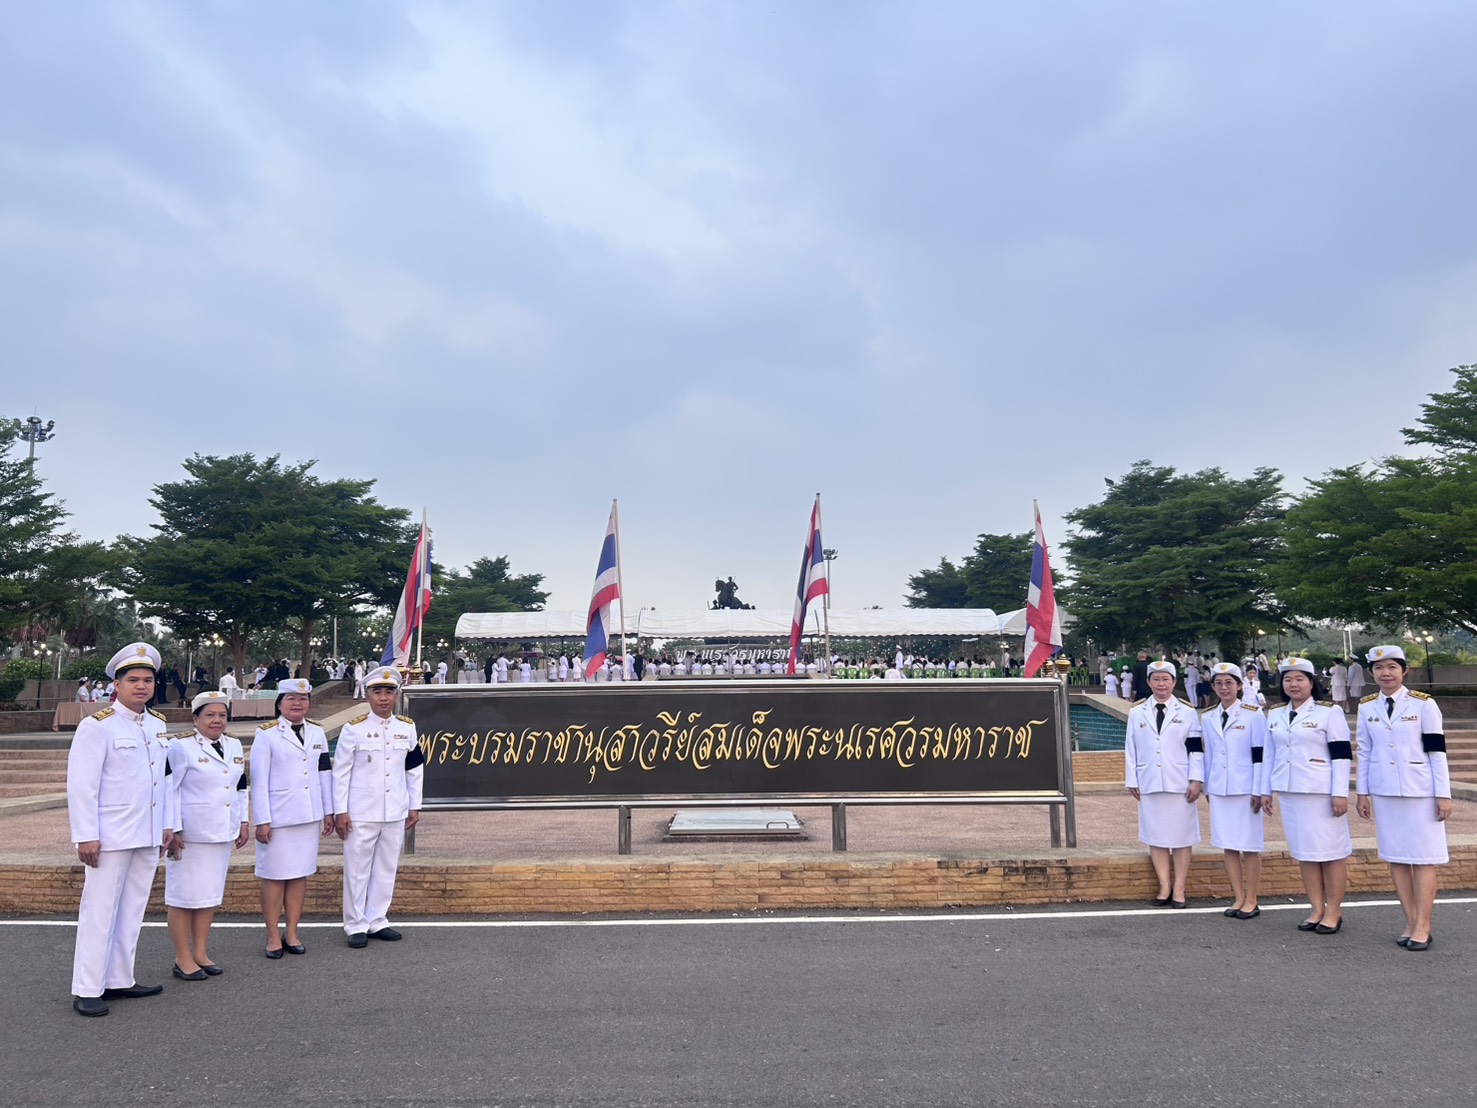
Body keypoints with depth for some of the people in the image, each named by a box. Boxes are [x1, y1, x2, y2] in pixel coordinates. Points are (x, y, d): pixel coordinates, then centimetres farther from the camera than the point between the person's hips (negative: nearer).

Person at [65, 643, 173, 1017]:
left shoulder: (157, 725, 10)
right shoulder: (97, 726, -10)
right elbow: (81, 786, -12)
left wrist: (166, 825, 13)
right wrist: (86, 837, -15)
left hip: (148, 837, 6)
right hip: (111, 838, -6)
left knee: (132, 911, 13)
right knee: (99, 912, 2)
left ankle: (119, 980, 23)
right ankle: (87, 990, 12)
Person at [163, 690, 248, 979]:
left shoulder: (234, 746, 9)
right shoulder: (181, 747, -11)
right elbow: (168, 789, -13)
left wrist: (243, 823, 14)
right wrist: (172, 830, -17)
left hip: (221, 834, 7)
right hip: (189, 834, -6)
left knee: (210, 894, 13)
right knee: (184, 896, 2)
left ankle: (200, 953, 23)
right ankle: (183, 959, 12)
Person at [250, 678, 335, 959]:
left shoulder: (317, 732, 9)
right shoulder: (267, 734, -5)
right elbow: (259, 780, -7)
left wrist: (329, 811, 11)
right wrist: (262, 821, -10)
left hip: (309, 816, 4)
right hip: (277, 816, -4)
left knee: (300, 874, 8)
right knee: (274, 876, 3)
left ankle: (292, 933, 17)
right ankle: (273, 936, 13)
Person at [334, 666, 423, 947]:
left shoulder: (407, 728, 3)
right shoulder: (354, 728, -7)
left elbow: (415, 769, 10)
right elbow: (340, 772, -5)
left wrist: (415, 806, 8)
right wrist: (341, 812, -7)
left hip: (396, 814, 4)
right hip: (361, 815, -3)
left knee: (386, 870, 12)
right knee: (357, 871, 5)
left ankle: (377, 921, 25)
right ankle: (356, 926, 18)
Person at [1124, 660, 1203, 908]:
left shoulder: (1187, 712, 3)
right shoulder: (1137, 712, 7)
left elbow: (1196, 749, 0)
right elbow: (1130, 749, 6)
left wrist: (1196, 780, -7)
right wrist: (1132, 781, 3)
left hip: (1179, 785, -1)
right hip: (1149, 784, 2)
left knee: (1181, 837, 3)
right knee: (1155, 837, 4)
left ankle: (1179, 888, 11)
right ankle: (1164, 886, 13)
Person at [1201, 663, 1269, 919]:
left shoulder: (1253, 715, -6)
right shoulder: (1207, 717, 7)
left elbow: (1260, 755, -7)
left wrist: (1258, 791, -10)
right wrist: (1207, 787, 13)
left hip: (1245, 790, -4)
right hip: (1219, 790, 4)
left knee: (1250, 846, 2)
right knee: (1228, 845, 8)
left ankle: (1251, 902, 12)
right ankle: (1239, 898, 18)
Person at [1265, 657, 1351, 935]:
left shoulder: (1329, 712, -5)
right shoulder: (1275, 715, 11)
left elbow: (1342, 755, -9)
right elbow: (1271, 755, 16)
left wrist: (1340, 793, -14)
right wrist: (1266, 790, 13)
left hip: (1322, 793, -5)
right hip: (1290, 793, 5)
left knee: (1331, 851, 1)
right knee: (1303, 851, 9)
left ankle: (1334, 912, 12)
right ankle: (1317, 909, 19)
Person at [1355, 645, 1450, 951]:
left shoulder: (1424, 704, -6)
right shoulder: (1366, 707, 4)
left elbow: (1437, 752, -5)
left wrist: (1443, 795, -8)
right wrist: (1362, 793, 7)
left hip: (1420, 791, -3)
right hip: (1384, 792, 4)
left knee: (1423, 858, 2)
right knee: (1395, 857, 7)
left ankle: (1423, 927, 8)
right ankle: (1411, 922, 17)